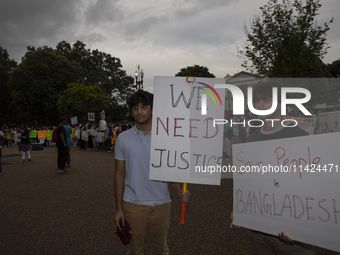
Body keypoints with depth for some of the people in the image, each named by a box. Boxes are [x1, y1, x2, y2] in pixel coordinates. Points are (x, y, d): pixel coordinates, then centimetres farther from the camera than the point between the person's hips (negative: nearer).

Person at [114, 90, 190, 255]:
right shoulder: (123, 138, -1)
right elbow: (120, 174, 2)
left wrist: (179, 192, -19)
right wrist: (118, 208, 0)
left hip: (161, 204, 0)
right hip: (133, 204, 0)